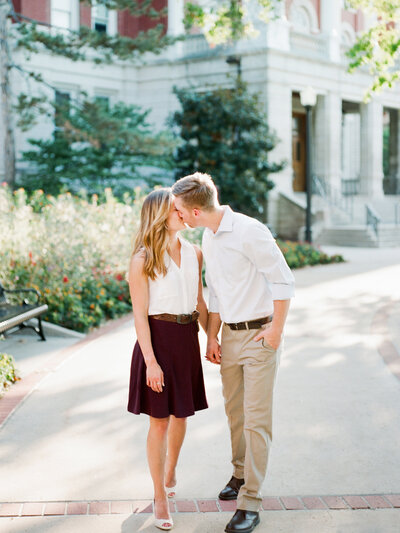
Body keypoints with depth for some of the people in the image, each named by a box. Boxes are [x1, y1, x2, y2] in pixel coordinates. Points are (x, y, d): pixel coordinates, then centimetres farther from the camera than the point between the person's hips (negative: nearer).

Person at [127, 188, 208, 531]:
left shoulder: (194, 254, 6)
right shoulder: (143, 260, -10)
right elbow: (140, 314, -11)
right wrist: (150, 361, -16)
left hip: (187, 338, 5)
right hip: (158, 338, -5)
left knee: (181, 414, 16)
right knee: (159, 421, 0)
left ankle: (171, 470, 43)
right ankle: (161, 498, 13)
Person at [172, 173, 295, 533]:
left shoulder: (249, 231, -19)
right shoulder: (208, 238, 8)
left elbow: (284, 281, -16)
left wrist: (276, 331, -14)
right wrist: (212, 337, 13)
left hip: (260, 335, -8)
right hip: (231, 334, 8)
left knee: (256, 418, -6)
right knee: (234, 410, 17)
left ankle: (250, 501, -1)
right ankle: (241, 473, 36)